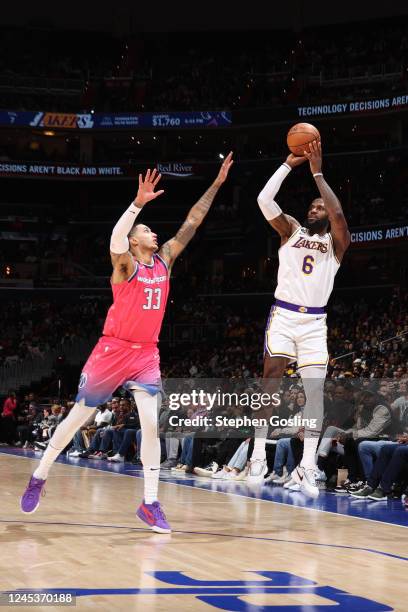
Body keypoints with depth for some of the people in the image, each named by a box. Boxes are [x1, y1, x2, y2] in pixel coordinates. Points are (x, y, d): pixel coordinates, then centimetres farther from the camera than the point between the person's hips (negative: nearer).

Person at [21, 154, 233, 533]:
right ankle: (38, 477, 22)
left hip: (147, 353, 4)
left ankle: (150, 503, -6)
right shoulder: (126, 264, -10)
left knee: (152, 423, -10)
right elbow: (115, 241, -35)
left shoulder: (164, 261, 7)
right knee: (78, 417, 6)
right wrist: (138, 203, -42)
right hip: (114, 350, -4)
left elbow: (191, 224, 7)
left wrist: (216, 185, 3)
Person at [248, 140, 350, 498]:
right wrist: (289, 164, -6)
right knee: (271, 383, -9)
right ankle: (259, 458, -4)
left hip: (314, 322, 0)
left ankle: (306, 467, -6)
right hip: (283, 315, 0)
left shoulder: (337, 242, 7)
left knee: (315, 391, -7)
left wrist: (317, 173, -12)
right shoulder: (291, 230, 11)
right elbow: (264, 200, -4)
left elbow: (338, 214, -15)